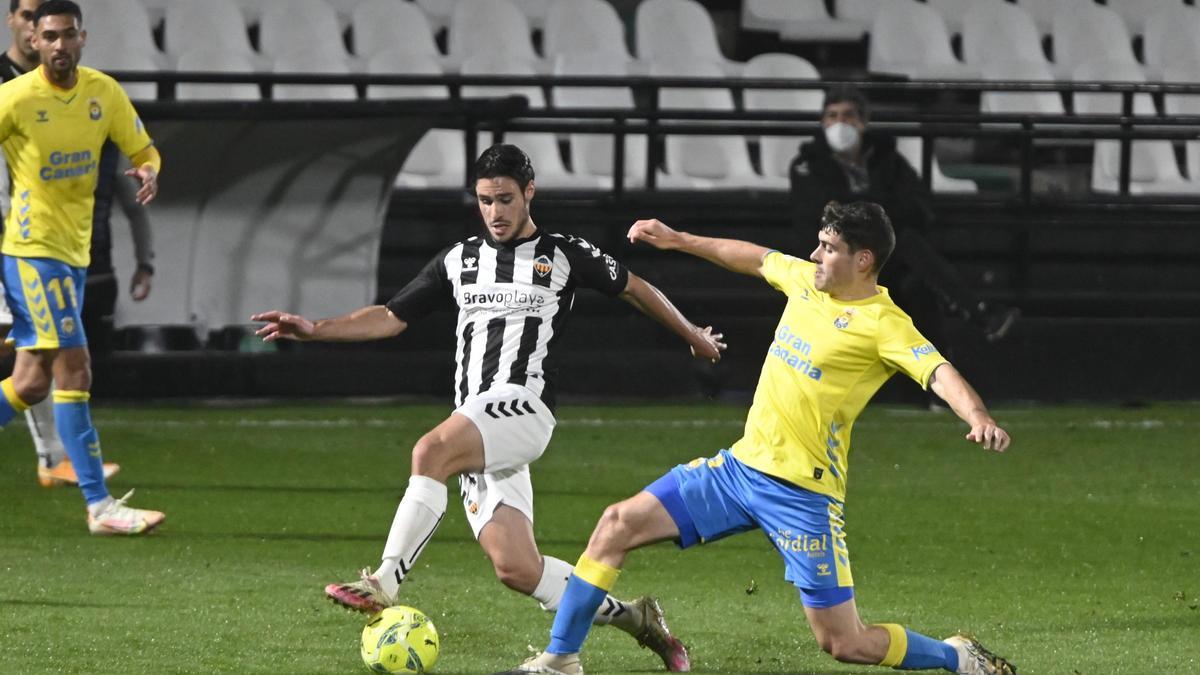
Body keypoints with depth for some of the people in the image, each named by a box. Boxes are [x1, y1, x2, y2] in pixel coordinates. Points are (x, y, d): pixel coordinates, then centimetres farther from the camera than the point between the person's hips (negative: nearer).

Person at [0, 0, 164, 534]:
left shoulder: (103, 92, 4)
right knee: (73, 370, -13)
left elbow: (143, 149, 12)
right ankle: (100, 505, -13)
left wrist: (148, 171, -11)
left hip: (74, 250, 7)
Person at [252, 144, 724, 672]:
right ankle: (628, 616, 14)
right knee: (515, 568, -5)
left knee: (431, 450, -34)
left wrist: (693, 336, 29)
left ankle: (383, 585, -35)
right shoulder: (458, 261, 19)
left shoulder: (564, 255, 7)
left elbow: (634, 290, 21)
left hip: (524, 407, -5)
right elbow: (392, 317, 20)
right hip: (473, 430, 5)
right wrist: (315, 330, 8)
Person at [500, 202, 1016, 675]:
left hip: (802, 493, -7)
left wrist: (978, 417, -48)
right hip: (740, 466, 7)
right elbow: (756, 258, 27)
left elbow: (939, 373, -28)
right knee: (618, 524, -1)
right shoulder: (805, 280, 7)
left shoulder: (884, 325, -14)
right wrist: (681, 241, 35)